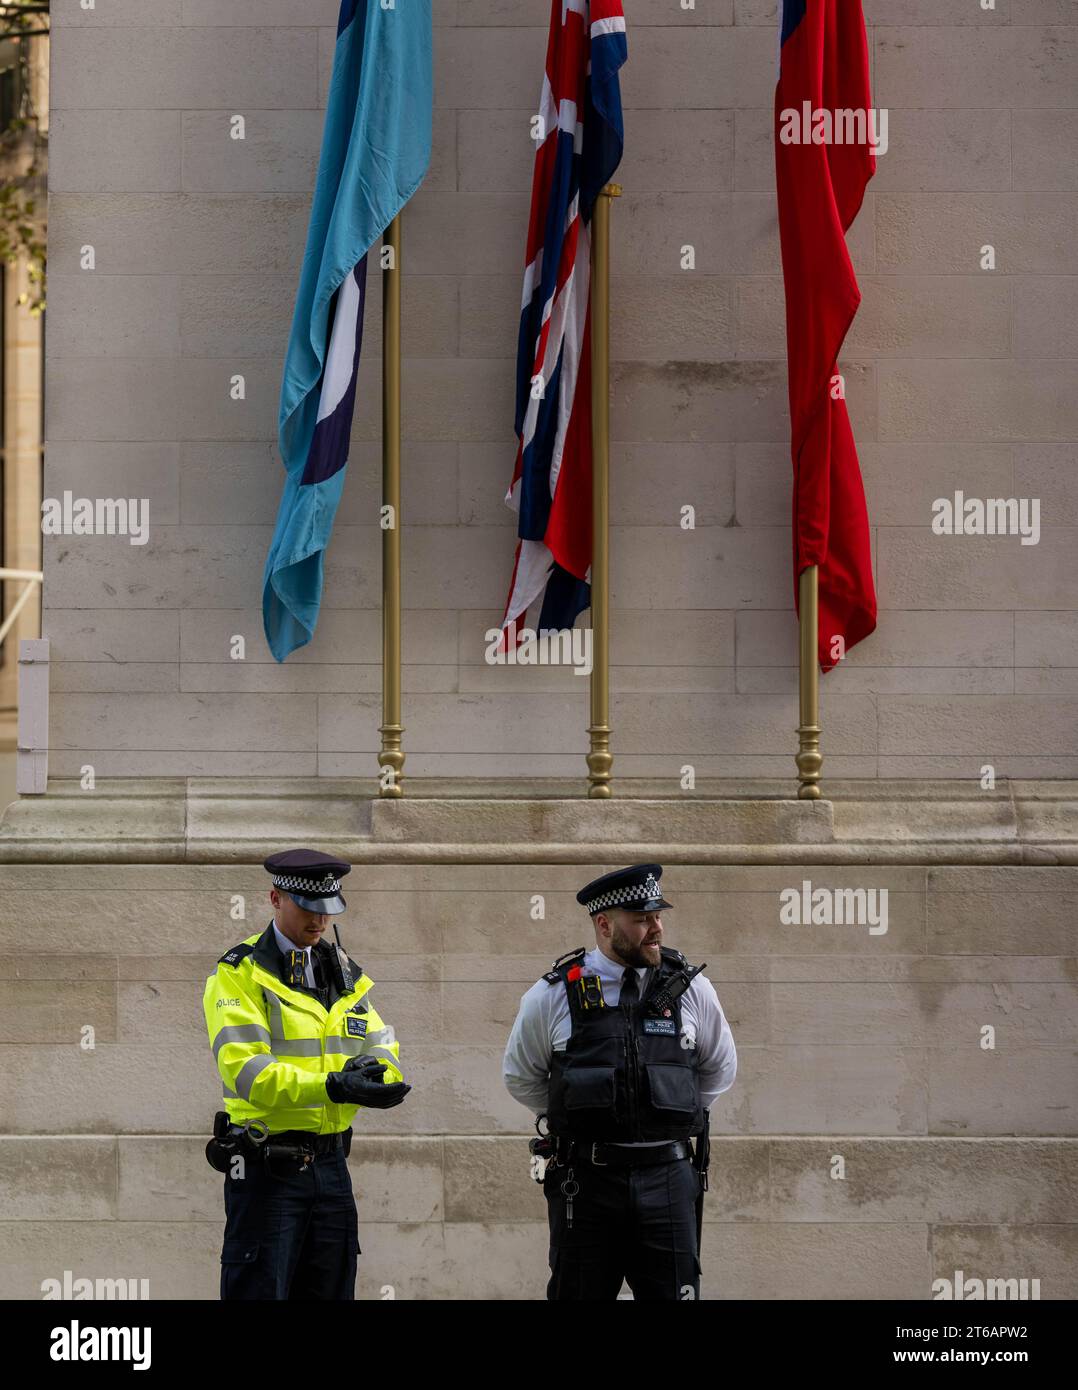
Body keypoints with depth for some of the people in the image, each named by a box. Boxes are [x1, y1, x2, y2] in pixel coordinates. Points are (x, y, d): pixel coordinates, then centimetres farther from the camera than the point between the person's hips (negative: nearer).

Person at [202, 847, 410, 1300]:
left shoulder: (343, 973, 14)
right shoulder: (240, 974, -8)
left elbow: (382, 1044, 9)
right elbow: (244, 1069, -19)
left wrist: (379, 1077, -17)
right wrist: (332, 1086, -31)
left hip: (330, 1162, 7)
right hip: (266, 1169, -6)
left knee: (331, 1291, 10)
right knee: (258, 1293, -6)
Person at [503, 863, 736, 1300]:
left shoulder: (691, 989, 4)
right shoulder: (554, 996, 0)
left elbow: (720, 1069, 19)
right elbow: (520, 1077, 15)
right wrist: (576, 1116, 11)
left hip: (667, 1178, 1)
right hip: (584, 1179, -1)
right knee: (580, 1295, 3)